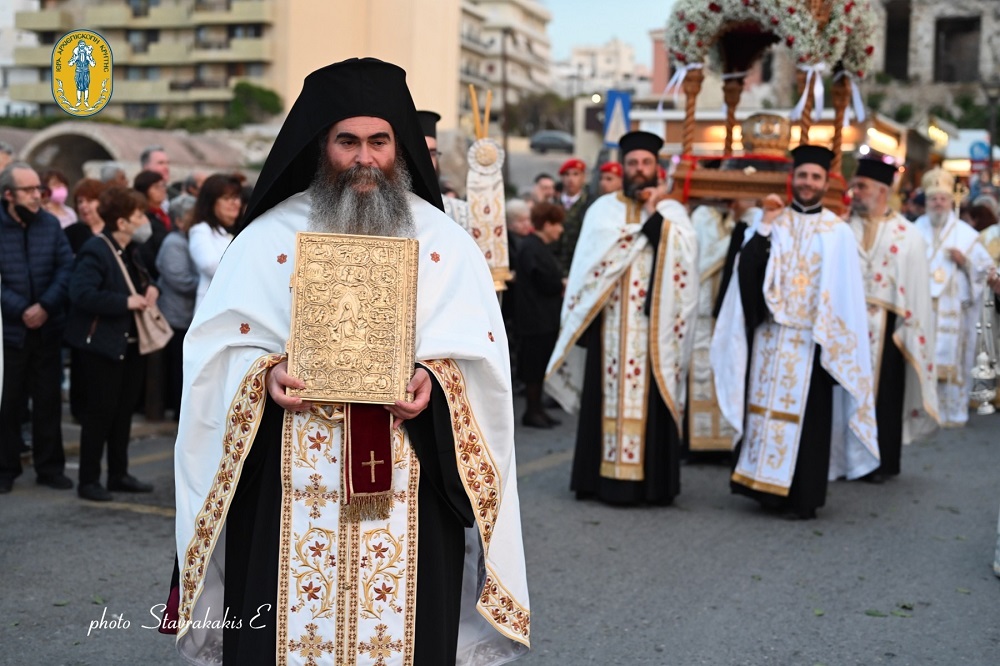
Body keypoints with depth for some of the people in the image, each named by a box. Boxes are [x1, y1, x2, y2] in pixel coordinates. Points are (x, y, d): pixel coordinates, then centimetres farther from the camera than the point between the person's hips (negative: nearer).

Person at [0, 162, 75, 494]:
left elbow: (66, 267, -2)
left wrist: (45, 305, -14)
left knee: (48, 400, 9)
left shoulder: (50, 224, 2)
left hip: (48, 328, 3)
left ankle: (50, 467, 19)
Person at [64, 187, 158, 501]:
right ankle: (88, 480, 7)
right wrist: (126, 302, -27)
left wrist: (151, 288, 5)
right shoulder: (95, 251, -17)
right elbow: (82, 293, -29)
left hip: (129, 342, 9)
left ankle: (119, 474, 24)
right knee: (101, 410, -3)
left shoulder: (129, 251, 11)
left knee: (124, 408, 14)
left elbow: (141, 281, 28)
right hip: (102, 344, -9)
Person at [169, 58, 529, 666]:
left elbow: (480, 350, 3)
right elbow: (220, 343, 5)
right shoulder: (269, 237, 6)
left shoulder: (445, 242, 7)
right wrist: (265, 374, -13)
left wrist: (436, 380, -15)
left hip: (409, 477, 0)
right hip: (291, 476, 0)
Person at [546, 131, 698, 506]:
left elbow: (686, 251, -9)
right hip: (611, 324, 0)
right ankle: (605, 476, 3)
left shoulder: (672, 211, 10)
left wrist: (656, 214, -10)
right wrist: (646, 224, -9)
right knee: (609, 398, 0)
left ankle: (651, 479, 2)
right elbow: (602, 254, -9)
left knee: (650, 400, -1)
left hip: (654, 327, 0)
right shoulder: (604, 208, 8)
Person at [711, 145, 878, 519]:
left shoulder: (836, 232, 1)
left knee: (806, 415, 0)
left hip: (810, 338, -2)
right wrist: (764, 226, -11)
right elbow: (746, 269, -4)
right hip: (769, 333, 2)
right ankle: (766, 484, 16)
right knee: (766, 407, 5)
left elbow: (844, 293, 0)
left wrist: (834, 341, -6)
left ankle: (803, 497, 8)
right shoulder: (771, 222, 7)